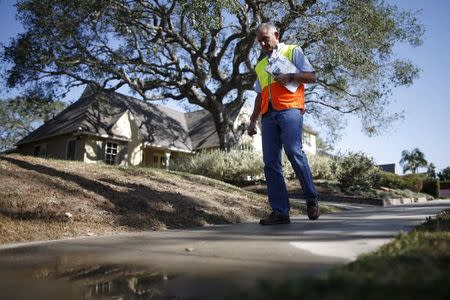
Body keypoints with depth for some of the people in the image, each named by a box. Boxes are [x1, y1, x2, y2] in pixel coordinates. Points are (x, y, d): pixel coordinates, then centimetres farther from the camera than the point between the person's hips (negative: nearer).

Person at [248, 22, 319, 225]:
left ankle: (311, 199, -6)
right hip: (268, 115, 5)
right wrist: (252, 121, 20)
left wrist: (290, 76, -8)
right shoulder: (260, 66, 30)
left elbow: (311, 77, 7)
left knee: (293, 152, -23)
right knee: (270, 162, -5)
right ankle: (280, 212, -4)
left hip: (289, 109, -5)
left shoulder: (292, 51, 16)